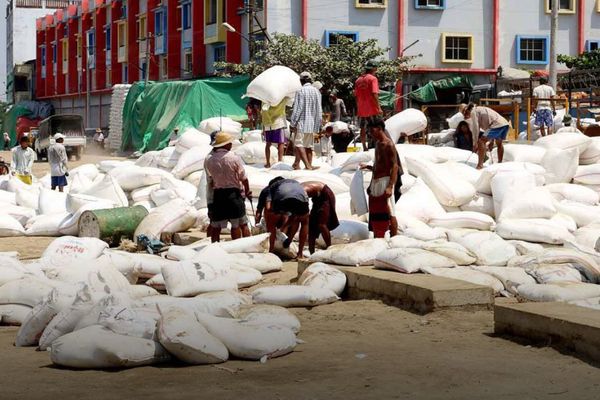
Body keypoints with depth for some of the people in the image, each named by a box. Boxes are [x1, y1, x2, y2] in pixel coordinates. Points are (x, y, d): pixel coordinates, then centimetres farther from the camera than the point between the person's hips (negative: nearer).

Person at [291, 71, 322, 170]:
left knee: (298, 143, -5)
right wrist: (318, 124, 17)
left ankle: (307, 165, -17)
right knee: (309, 145, 12)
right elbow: (319, 109, 11)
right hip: (313, 124, 6)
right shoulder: (317, 91, 7)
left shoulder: (300, 91, -10)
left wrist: (293, 122, -5)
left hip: (302, 122, -6)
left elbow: (297, 108, -11)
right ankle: (309, 165, 12)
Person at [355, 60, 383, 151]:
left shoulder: (358, 80, 10)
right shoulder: (373, 79, -9)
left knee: (363, 129, 12)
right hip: (372, 109, -6)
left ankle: (364, 147, 15)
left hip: (361, 110, 6)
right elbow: (374, 94, -17)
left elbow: (356, 96, 13)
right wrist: (379, 108, -15)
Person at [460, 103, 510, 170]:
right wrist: (491, 141, 32)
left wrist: (475, 144, -1)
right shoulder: (479, 109, 29)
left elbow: (475, 128, -6)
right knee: (499, 143, 29)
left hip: (497, 125, -10)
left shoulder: (473, 112, 1)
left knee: (481, 141, -10)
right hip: (505, 124, 10)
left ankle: (480, 164, -14)